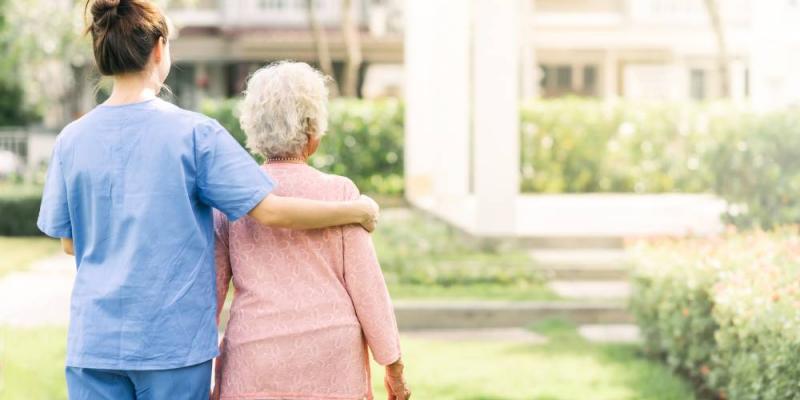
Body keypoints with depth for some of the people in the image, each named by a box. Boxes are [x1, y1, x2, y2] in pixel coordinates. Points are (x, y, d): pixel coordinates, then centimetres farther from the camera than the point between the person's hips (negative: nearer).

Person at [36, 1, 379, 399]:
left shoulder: (72, 139, 1)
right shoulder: (194, 132, -9)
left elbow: (70, 242, 10)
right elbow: (270, 210, -11)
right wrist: (358, 210, 1)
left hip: (93, 339, 3)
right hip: (174, 340, -3)